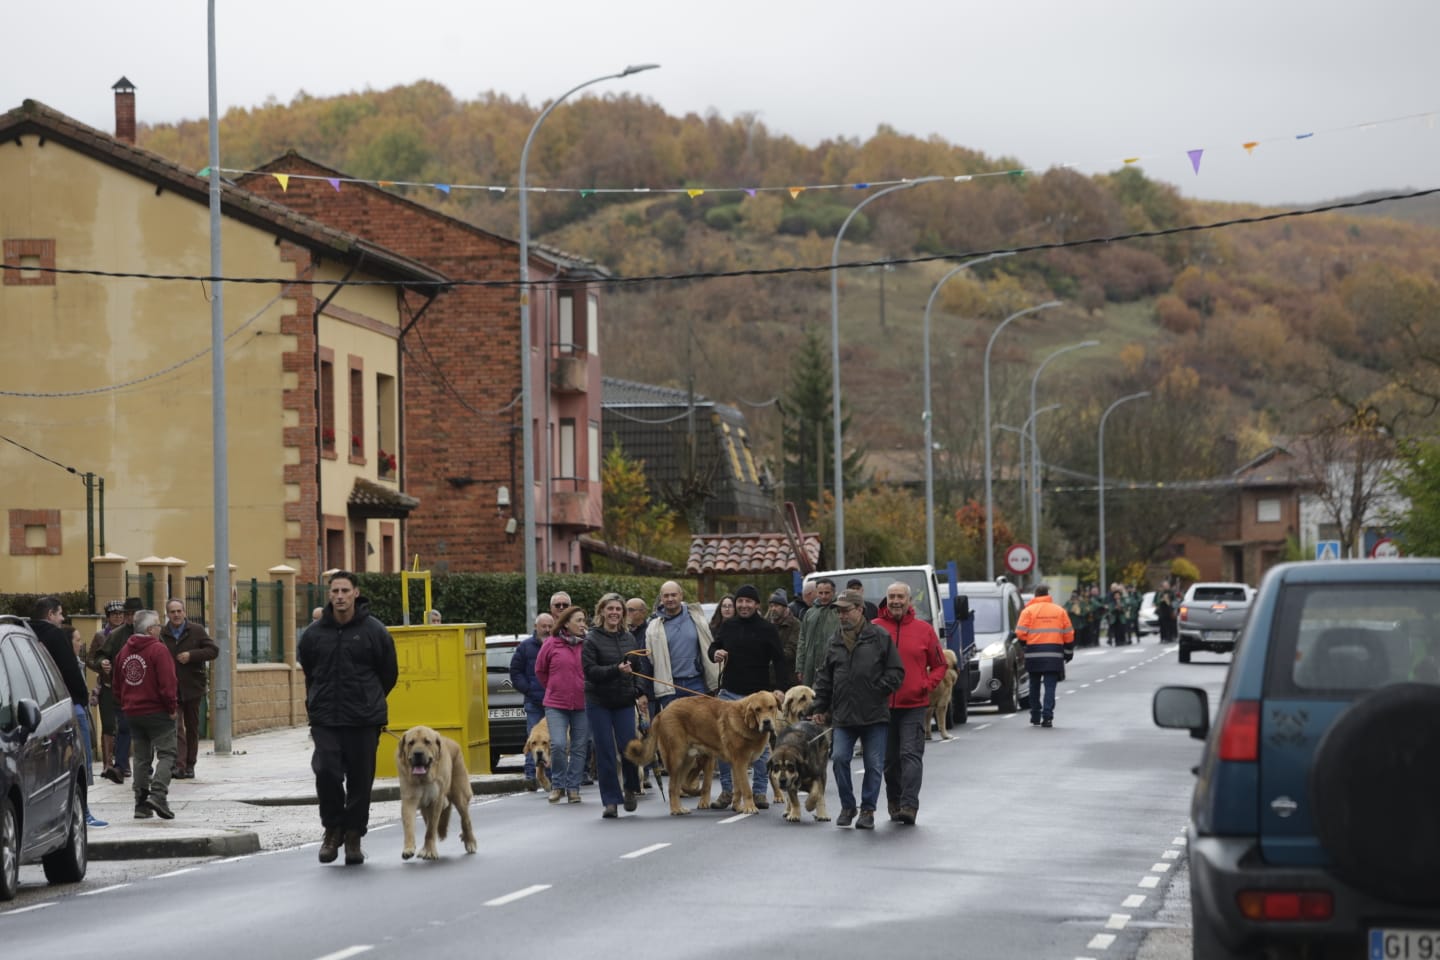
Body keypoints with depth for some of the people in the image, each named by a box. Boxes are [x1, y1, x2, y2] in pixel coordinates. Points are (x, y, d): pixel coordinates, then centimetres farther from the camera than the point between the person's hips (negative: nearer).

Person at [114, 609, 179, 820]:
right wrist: (172, 707, -8)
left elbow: (118, 686, 15)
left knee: (142, 758, 11)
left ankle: (141, 804, 9)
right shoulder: (158, 650, -13)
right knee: (166, 754, -3)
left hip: (132, 713, 7)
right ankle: (158, 794, -20)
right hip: (157, 712, -7)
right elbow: (167, 684, -18)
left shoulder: (124, 651, 10)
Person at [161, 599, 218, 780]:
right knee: (175, 727, -13)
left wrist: (191, 655, -14)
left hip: (192, 687, 2)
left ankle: (189, 765, 18)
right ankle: (179, 765, -19)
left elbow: (213, 650, -2)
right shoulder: (162, 634, 2)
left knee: (192, 728, 9)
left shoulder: (196, 631, 2)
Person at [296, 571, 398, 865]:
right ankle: (332, 828, 6)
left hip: (363, 720, -1)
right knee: (326, 772, -13)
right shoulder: (314, 634, 3)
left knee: (360, 780, 3)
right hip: (325, 720, 1)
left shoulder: (374, 631, -1)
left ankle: (353, 836, 16)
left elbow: (389, 674, 10)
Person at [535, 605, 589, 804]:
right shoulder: (551, 644, -2)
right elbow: (540, 670, 10)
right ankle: (557, 785, 7)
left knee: (579, 748, 5)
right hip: (556, 704, -1)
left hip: (582, 705, 1)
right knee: (558, 745, -12)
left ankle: (573, 787, 16)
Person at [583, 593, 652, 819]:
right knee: (605, 753, -3)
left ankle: (630, 789, 18)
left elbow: (640, 668, 13)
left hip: (624, 702, 3)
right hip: (598, 703, -3)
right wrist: (616, 670, -24)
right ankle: (611, 801, 4)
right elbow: (589, 670, -12)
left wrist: (642, 693, -1)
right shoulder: (592, 640, -4)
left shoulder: (629, 638, 10)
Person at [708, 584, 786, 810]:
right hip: (729, 693, 3)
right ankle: (727, 790, 10)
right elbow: (713, 647, 21)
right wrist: (715, 653, -4)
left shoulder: (767, 629, -2)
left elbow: (779, 661, -3)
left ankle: (759, 792, 12)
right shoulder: (727, 626, 7)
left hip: (759, 695, -3)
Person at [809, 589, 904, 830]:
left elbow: (896, 672, 0)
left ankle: (867, 810, 13)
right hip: (843, 716, 3)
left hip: (875, 715, -3)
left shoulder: (880, 637, -1)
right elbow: (824, 677, 16)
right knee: (839, 758, -7)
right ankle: (847, 806, 9)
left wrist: (878, 690, -11)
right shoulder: (834, 642, 11)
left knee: (874, 764, 2)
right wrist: (820, 707, 11)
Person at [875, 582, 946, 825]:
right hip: (882, 705, 2)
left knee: (911, 755, -11)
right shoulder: (874, 628, 3)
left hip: (914, 705, -2)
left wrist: (927, 685, -5)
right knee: (890, 759, 10)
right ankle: (894, 804, 22)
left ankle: (909, 805, -17)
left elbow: (940, 665, 10)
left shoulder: (923, 630, 3)